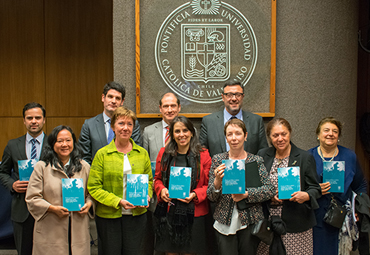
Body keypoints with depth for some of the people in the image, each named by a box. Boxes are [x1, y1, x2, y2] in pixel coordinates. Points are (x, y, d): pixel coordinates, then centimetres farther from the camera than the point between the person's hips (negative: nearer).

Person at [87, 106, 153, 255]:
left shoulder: (142, 153, 6)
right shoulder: (102, 154, -4)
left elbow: (149, 180, 14)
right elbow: (93, 187, -6)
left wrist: (146, 196, -7)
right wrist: (118, 201, -16)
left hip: (136, 215, 2)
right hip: (108, 216, -2)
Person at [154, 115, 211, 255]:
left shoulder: (203, 154, -2)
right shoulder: (164, 153, 6)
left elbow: (209, 185, 0)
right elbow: (157, 179, 14)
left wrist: (195, 195, -16)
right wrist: (161, 190, -6)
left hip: (193, 213, -2)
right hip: (168, 212, 2)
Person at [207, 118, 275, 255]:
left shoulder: (256, 160, 2)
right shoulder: (218, 159, 3)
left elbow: (270, 190, -5)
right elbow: (211, 197, 1)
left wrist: (246, 194, -17)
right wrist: (217, 181, -19)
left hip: (250, 222, 0)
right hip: (225, 223, 0)